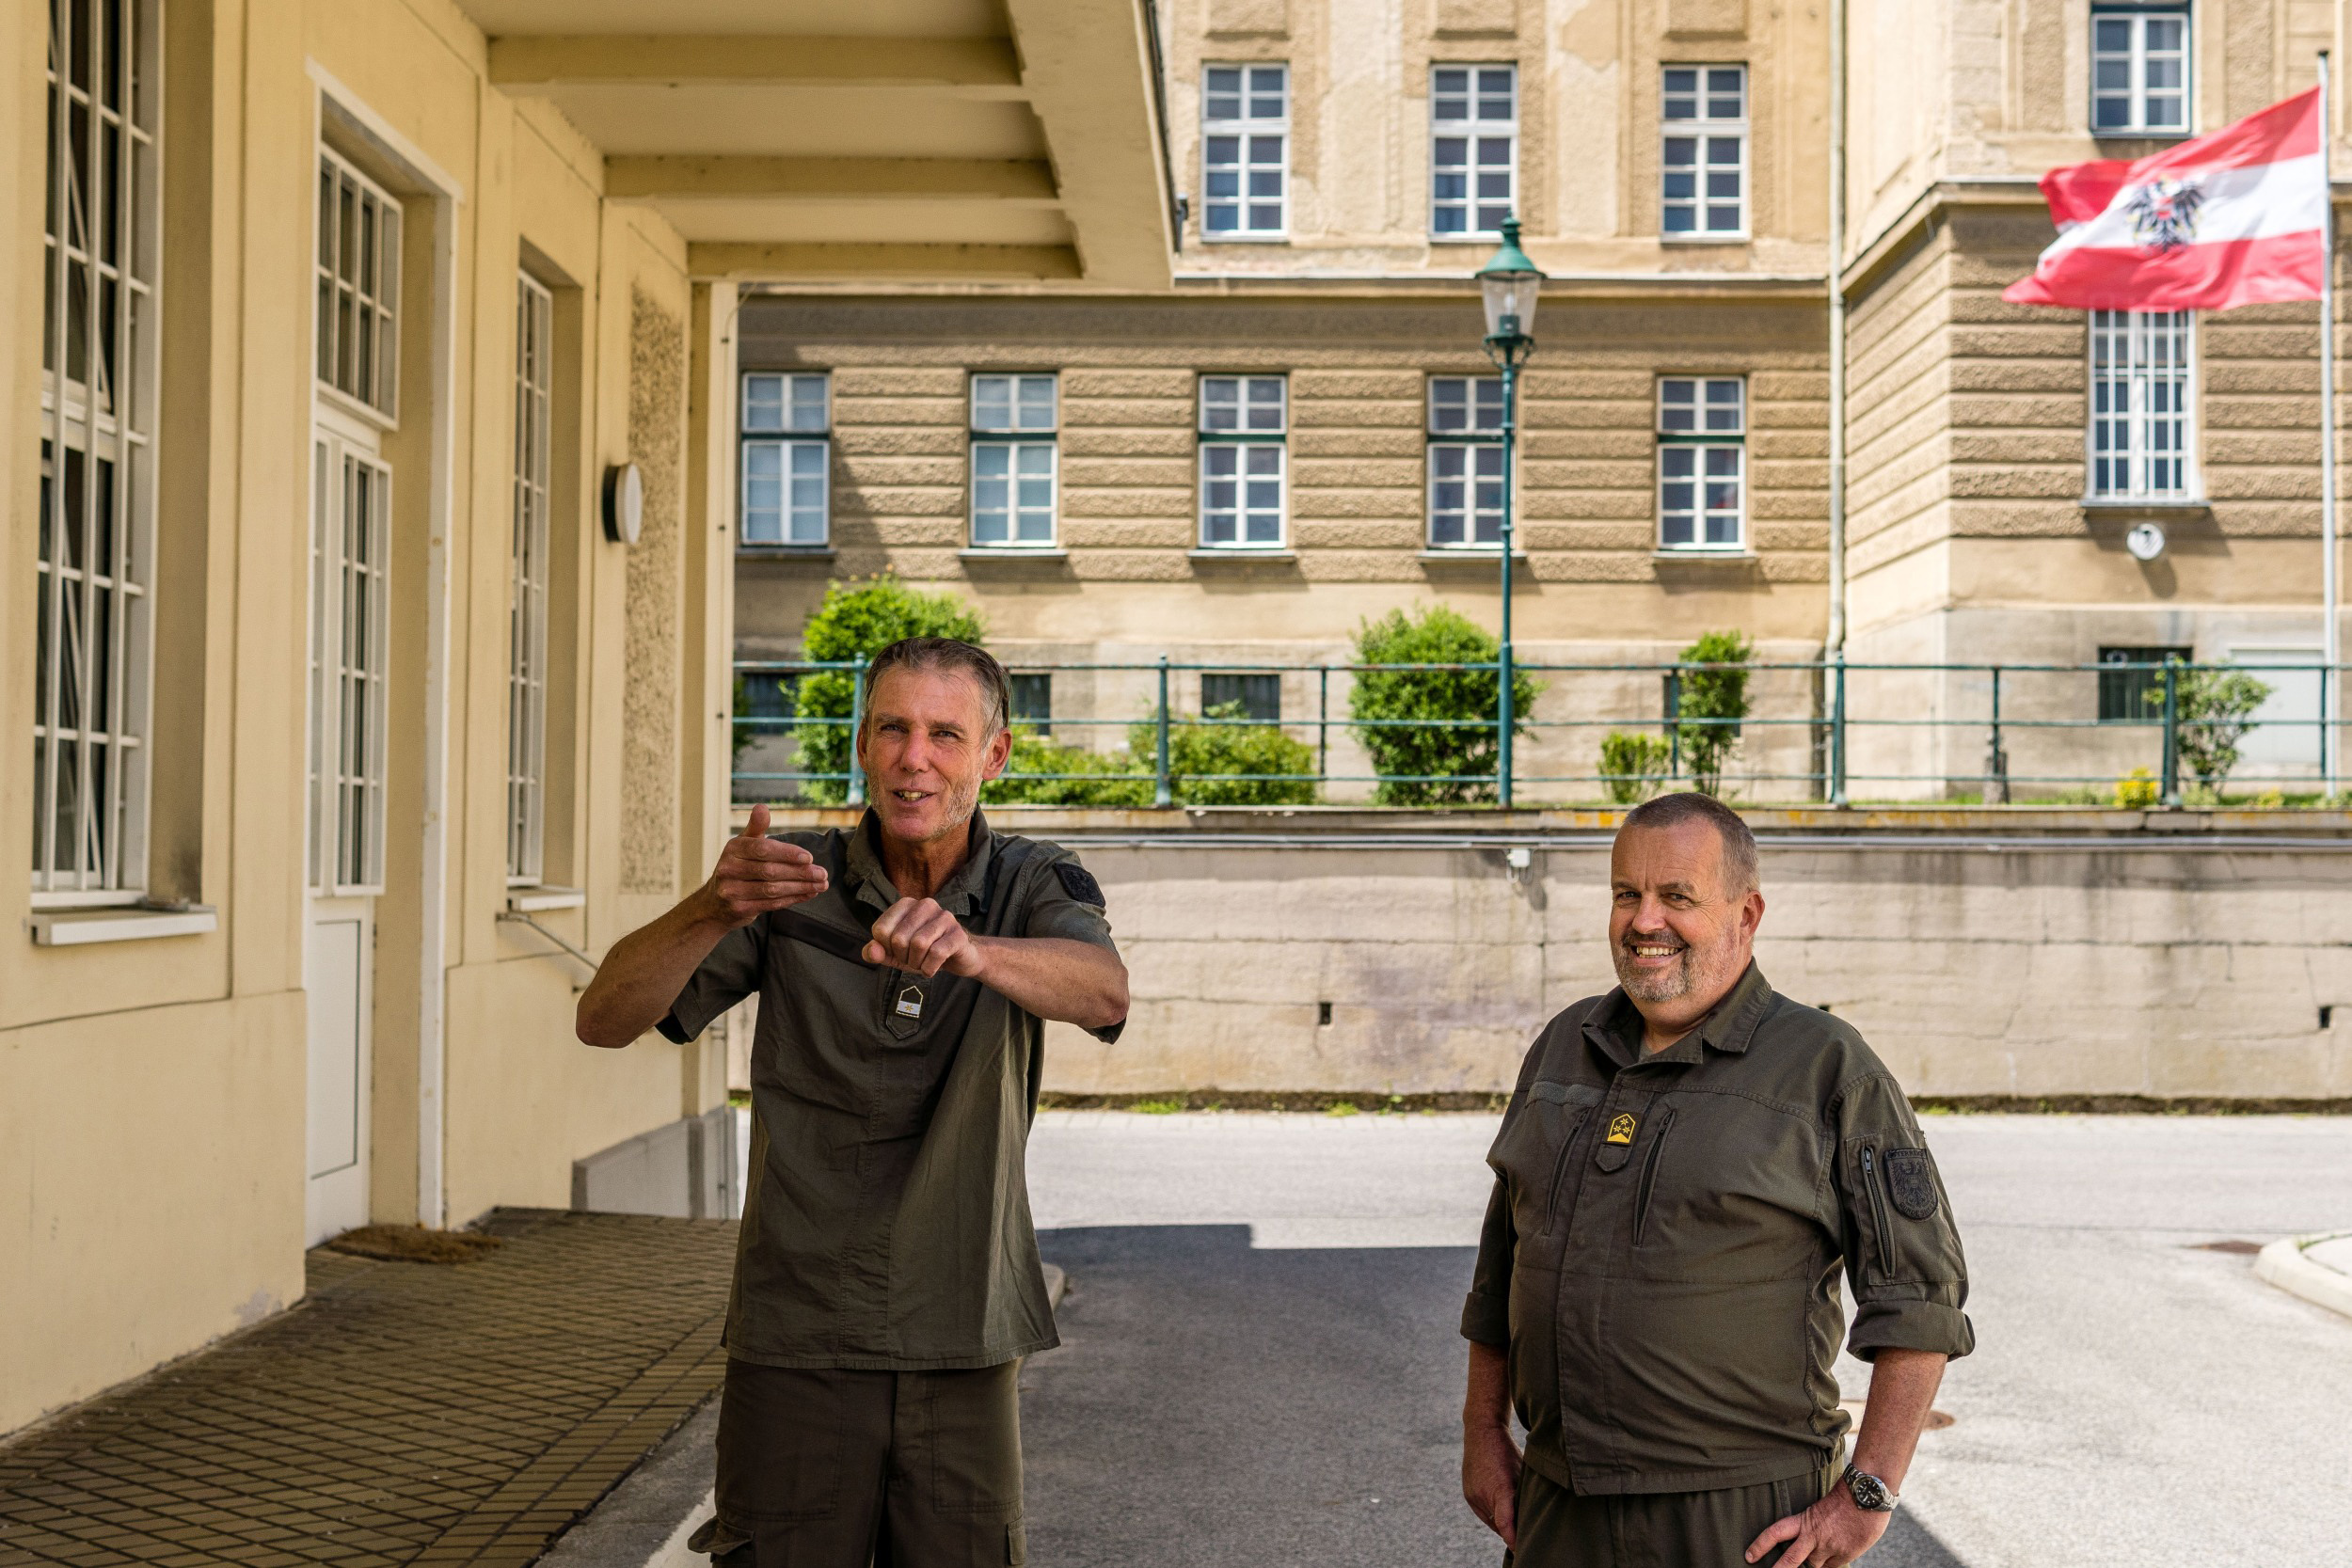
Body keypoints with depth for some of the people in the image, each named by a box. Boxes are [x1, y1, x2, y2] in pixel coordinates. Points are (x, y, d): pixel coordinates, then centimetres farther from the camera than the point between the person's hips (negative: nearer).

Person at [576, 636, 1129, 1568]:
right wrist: (711, 910, -33)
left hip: (964, 1352, 1)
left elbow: (1103, 992, -23)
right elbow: (606, 1019, -12)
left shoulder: (1034, 888, 0)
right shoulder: (790, 887, -2)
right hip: (796, 1348, 0)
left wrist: (969, 949, -44)